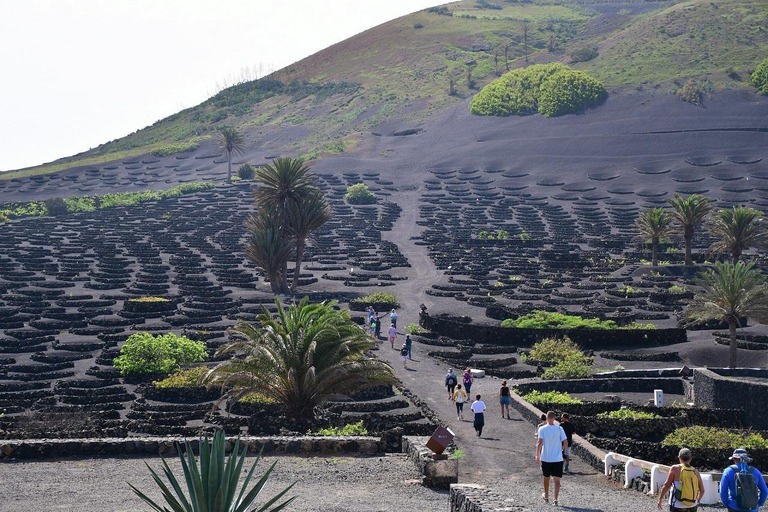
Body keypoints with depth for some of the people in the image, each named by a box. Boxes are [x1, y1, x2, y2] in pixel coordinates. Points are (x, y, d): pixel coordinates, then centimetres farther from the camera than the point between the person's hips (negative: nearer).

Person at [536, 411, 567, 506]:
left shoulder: (542, 429, -6)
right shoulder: (559, 429, -3)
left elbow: (540, 442, -16)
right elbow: (565, 442, -6)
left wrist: (537, 455, -11)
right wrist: (563, 450, 14)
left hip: (546, 458, 1)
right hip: (558, 459, 0)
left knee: (546, 478, 19)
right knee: (557, 479, 1)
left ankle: (546, 497, 34)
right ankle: (556, 499, -8)